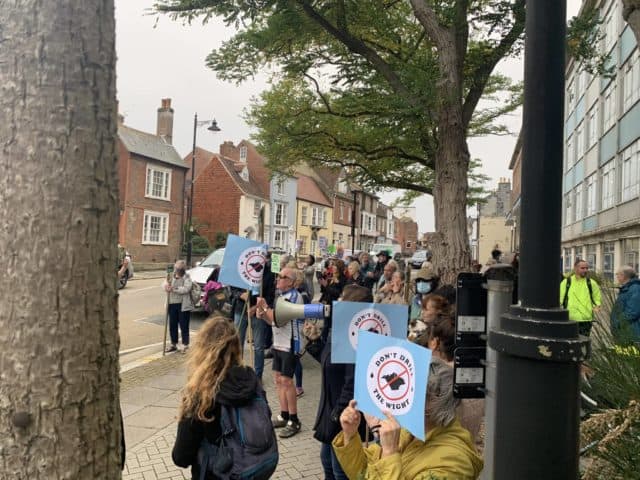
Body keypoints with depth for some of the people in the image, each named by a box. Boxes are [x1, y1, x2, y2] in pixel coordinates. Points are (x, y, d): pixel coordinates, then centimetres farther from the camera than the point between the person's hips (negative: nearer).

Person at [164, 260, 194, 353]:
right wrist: (167, 286, -19)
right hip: (172, 304, 5)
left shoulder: (187, 278, -5)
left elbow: (186, 289, -19)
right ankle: (173, 344, 26)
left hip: (183, 305, -5)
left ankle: (185, 345, 12)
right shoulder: (172, 276, 10)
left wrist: (174, 289, -25)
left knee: (184, 326, 1)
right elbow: (166, 286, 4)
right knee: (172, 325, 12)